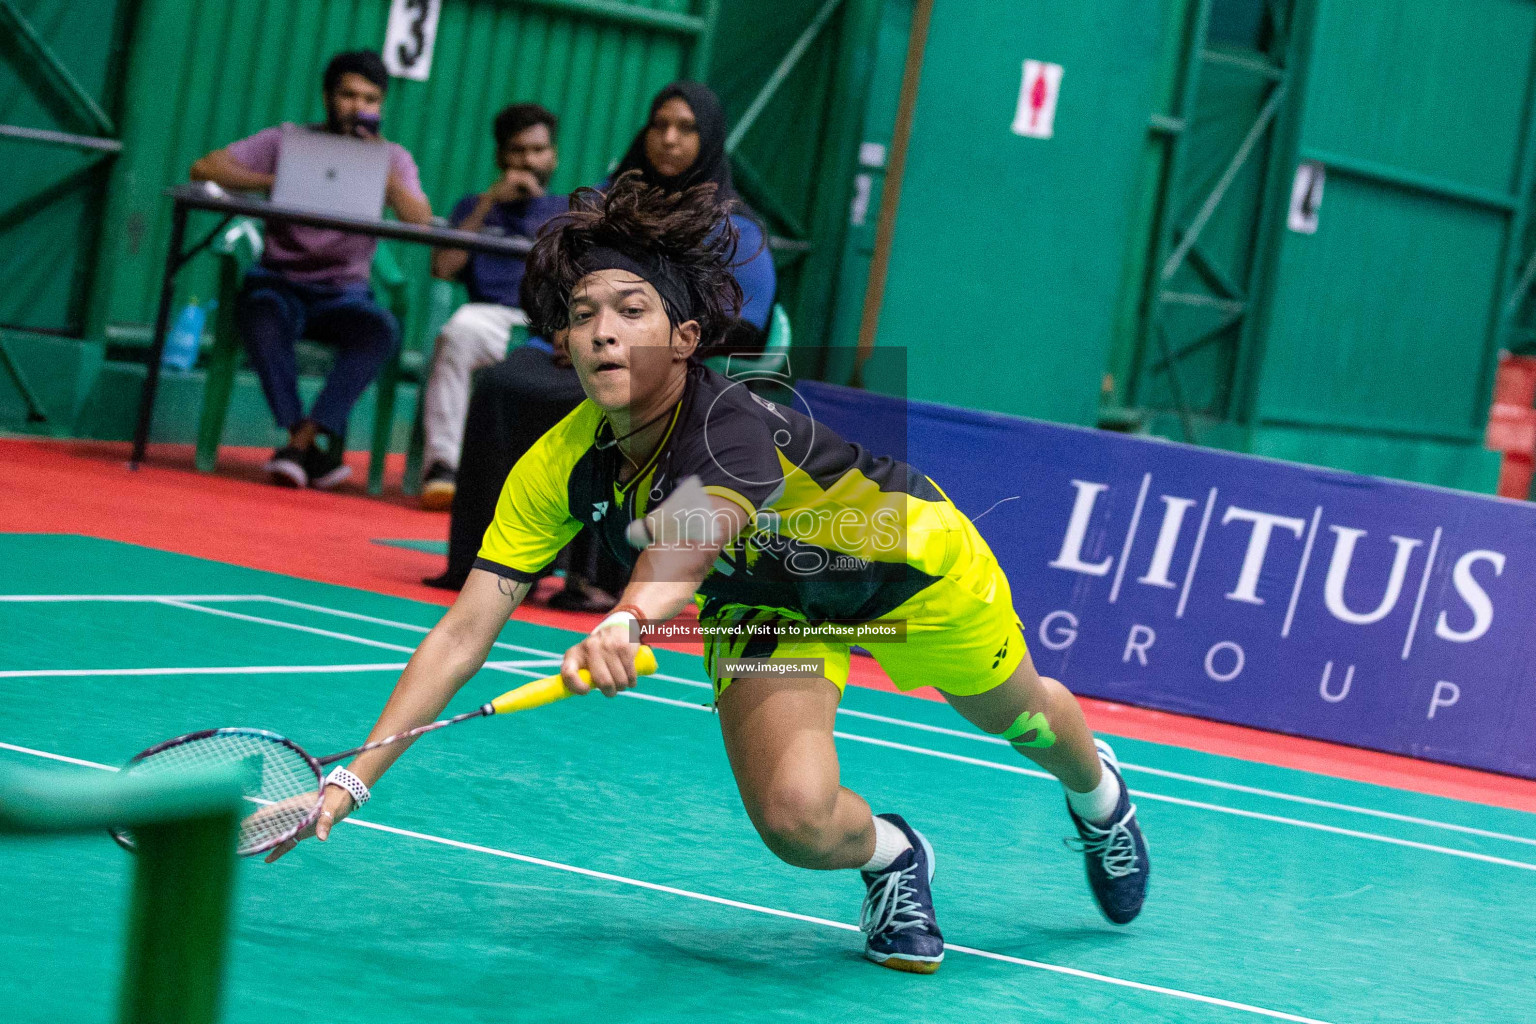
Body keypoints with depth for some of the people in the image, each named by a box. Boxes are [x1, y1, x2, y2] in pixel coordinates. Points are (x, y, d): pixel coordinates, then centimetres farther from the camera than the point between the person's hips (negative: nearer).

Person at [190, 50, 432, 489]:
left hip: (343, 293, 1)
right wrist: (276, 181, -18)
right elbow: (205, 167, -6)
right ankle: (315, 446, -38)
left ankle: (300, 444, -35)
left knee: (383, 329, -33)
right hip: (280, 283, -1)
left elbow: (422, 222, -9)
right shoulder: (288, 140, 5)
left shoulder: (392, 157, 8)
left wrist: (382, 171, -18)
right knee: (261, 315, -37)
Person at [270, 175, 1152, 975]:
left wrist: (625, 625, -85)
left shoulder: (732, 428, -42)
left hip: (906, 559, -3)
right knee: (797, 819, -21)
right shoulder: (558, 469, -27)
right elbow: (465, 631, -26)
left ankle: (1100, 790, 61)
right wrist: (353, 778, -34)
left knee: (1018, 717, 23)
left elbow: (691, 537, -64)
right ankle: (892, 857, 17)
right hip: (767, 605, 3)